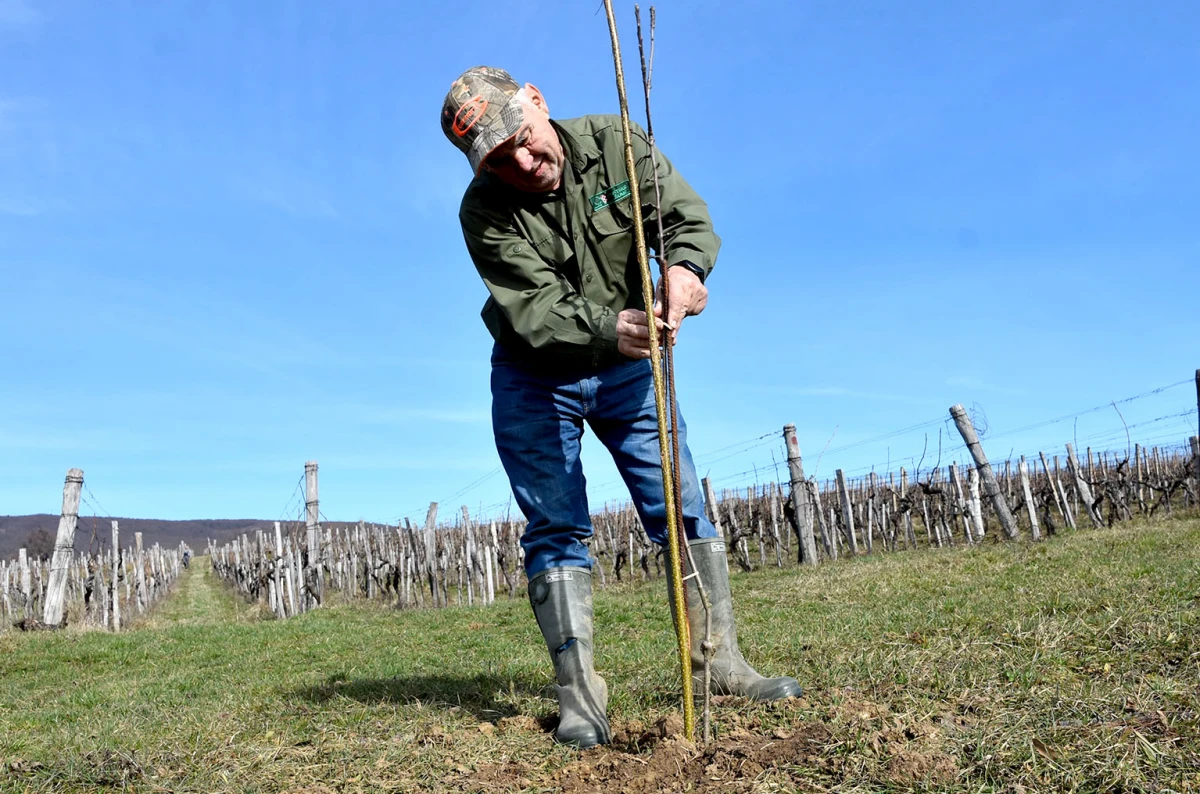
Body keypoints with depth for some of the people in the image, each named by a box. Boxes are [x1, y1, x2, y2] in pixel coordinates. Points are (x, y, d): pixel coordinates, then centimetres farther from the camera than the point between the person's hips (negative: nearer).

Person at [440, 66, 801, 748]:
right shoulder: (485, 212, -20)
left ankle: (722, 663, 11)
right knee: (556, 528, -4)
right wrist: (607, 328, -49)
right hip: (535, 378, -2)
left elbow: (689, 217, -14)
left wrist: (686, 267, -38)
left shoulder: (615, 143, -12)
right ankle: (579, 696, 3)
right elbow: (536, 310, -29)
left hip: (628, 364, 3)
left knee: (683, 506, 1)